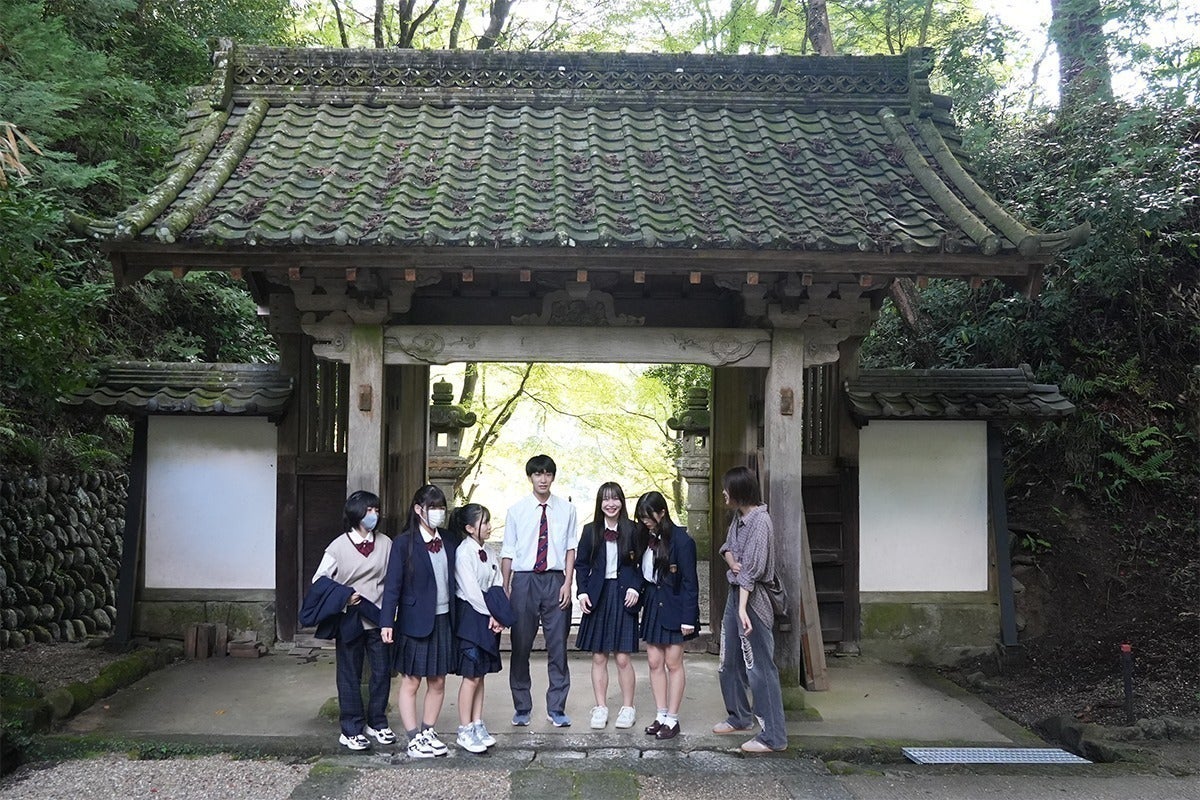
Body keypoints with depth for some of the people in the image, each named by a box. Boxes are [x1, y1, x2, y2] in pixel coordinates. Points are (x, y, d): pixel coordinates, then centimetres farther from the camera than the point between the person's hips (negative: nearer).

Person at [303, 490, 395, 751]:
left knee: (382, 671, 7)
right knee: (350, 676, 5)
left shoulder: (385, 543, 3)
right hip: (350, 619, -3)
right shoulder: (339, 546, -3)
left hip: (378, 618, 3)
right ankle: (351, 730, 14)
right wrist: (344, 596, -13)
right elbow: (319, 580, -1)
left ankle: (377, 723, 24)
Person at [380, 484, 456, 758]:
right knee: (410, 682, 3)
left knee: (438, 682, 12)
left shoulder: (448, 543, 9)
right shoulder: (404, 543, -8)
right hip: (415, 621, -6)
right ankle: (414, 738, 11)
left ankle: (429, 732, 24)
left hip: (443, 620, 6)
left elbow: (451, 581, 10)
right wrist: (387, 621, -17)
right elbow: (393, 584, -10)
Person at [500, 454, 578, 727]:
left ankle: (556, 708, 16)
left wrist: (568, 582, -4)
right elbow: (508, 552, 4)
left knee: (557, 646, 4)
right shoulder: (517, 510, 3)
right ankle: (521, 707, 20)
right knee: (521, 646, 6)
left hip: (555, 580, 0)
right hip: (524, 579, 0)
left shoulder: (566, 510, 5)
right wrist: (505, 589, 1)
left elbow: (570, 548, 5)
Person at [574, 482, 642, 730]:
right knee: (598, 657, 5)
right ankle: (600, 707, 15)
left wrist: (636, 588, -8)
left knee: (623, 658, -2)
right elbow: (581, 564, 9)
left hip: (623, 597, -2)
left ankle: (627, 708, 12)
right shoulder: (590, 530, 5)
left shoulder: (632, 530, 0)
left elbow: (643, 564, 4)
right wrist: (582, 591, -2)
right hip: (597, 597, 2)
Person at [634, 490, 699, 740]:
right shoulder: (646, 537, 5)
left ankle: (672, 719, 9)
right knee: (654, 662, 7)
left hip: (673, 607, -6)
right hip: (652, 604, 6)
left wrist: (688, 618, -15)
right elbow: (643, 572, 10)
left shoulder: (681, 540, -14)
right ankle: (661, 715, 16)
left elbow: (689, 581, -13)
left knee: (673, 662, 1)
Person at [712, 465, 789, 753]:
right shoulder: (738, 517, 9)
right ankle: (740, 717, 36)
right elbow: (727, 546, 18)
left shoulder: (760, 520, -19)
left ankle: (774, 736, -1)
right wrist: (730, 559, -7)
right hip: (735, 592, 10)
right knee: (729, 662, 19)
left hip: (752, 598, -10)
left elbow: (752, 568, -25)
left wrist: (743, 609, -29)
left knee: (760, 667, -6)